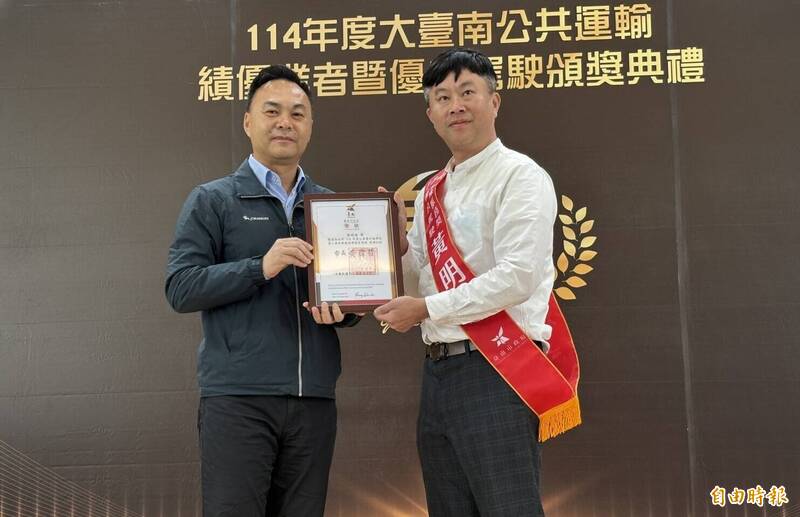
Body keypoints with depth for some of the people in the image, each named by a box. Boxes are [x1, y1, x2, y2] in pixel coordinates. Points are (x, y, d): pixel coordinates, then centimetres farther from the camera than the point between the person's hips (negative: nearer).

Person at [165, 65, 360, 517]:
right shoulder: (212, 200, 2)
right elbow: (181, 288, -6)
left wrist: (340, 309, -5)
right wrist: (261, 267, -18)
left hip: (314, 399, 4)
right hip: (238, 398, -4)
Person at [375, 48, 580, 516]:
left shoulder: (520, 176, -6)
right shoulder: (432, 193, 17)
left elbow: (517, 277, -17)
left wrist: (425, 309, -13)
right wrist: (396, 241, 1)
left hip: (497, 372, -8)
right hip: (439, 372, 8)